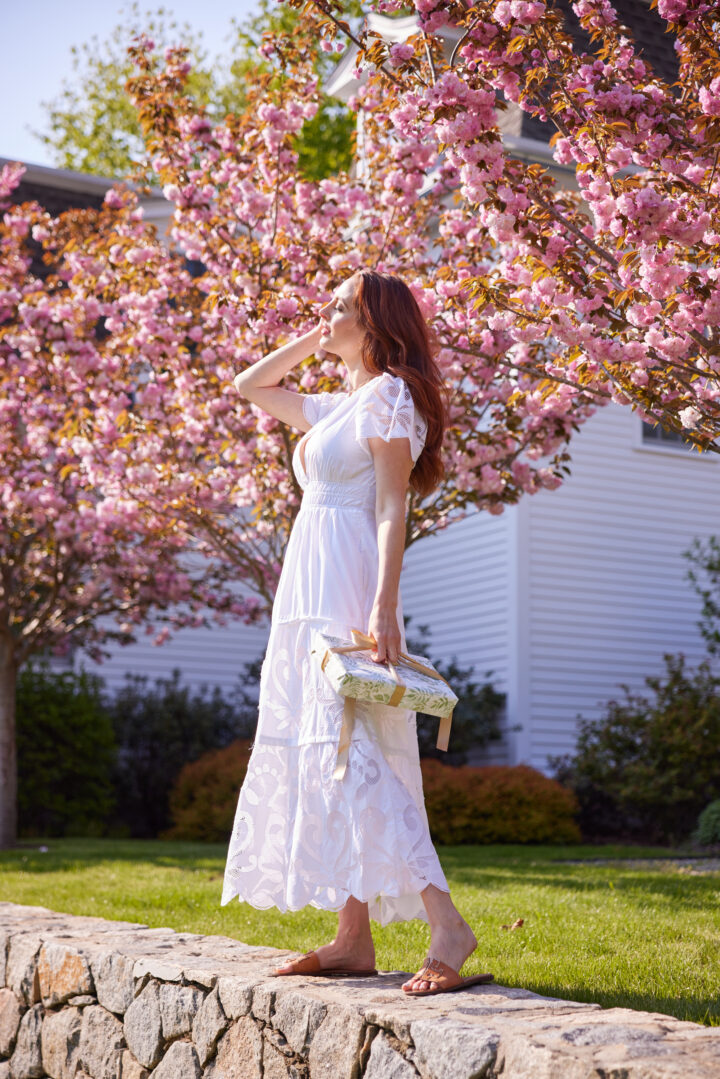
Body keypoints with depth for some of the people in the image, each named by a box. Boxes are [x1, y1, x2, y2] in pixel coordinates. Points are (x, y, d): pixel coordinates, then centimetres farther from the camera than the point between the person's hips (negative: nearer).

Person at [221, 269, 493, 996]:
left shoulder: (388, 395, -5)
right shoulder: (337, 407, 21)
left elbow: (392, 508, -14)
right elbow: (249, 386, 33)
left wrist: (383, 607, -23)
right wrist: (313, 339, 22)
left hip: (347, 591, -9)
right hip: (309, 592, 9)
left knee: (344, 753, -18)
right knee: (317, 753, 6)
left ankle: (446, 925, -19)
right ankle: (353, 939, 8)